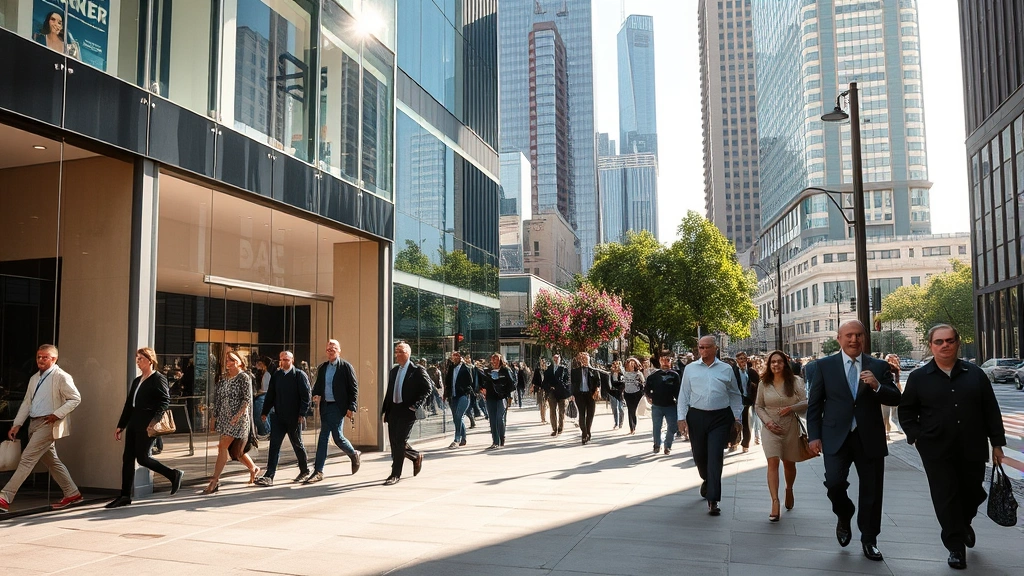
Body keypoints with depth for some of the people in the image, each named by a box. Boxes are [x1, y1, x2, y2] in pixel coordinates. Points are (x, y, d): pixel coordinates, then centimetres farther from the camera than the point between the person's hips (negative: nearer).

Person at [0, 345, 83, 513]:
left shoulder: (61, 377, -8)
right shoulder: (34, 378, 15)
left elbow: (75, 399, -11)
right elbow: (26, 403, 17)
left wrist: (57, 414, -20)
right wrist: (17, 424, 9)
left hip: (48, 424, -9)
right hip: (34, 424, 9)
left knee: (27, 459, -13)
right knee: (51, 461, 13)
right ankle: (72, 494, 22)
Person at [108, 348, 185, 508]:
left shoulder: (158, 379, -7)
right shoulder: (136, 381, 19)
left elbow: (165, 401, -16)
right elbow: (128, 404, 20)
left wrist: (154, 421, -26)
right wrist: (121, 426, 17)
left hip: (147, 425, -8)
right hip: (133, 424, 8)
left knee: (142, 457, -8)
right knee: (128, 458, 6)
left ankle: (174, 475, 7)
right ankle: (125, 496, 11)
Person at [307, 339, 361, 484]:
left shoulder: (346, 366, -5)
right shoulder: (322, 368, 12)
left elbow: (354, 388, -7)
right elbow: (318, 385, 20)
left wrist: (351, 408, -13)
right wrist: (315, 395, -3)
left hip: (338, 407, -6)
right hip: (325, 407, 6)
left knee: (337, 437, -5)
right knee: (323, 437, 5)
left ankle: (354, 455, 24)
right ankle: (318, 471, 9)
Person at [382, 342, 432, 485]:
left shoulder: (417, 371, -6)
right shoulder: (394, 370, 15)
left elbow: (428, 388, -9)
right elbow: (389, 392, 18)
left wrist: (415, 405, -14)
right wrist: (385, 410, 12)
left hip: (407, 411, -7)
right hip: (393, 410, 7)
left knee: (400, 442, -9)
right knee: (394, 442, 9)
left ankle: (395, 475, 0)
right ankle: (416, 456, 34)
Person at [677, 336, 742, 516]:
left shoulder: (726, 369, 4)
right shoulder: (690, 369, 5)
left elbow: (735, 395, 10)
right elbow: (683, 395, 5)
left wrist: (736, 418, 6)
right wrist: (682, 418, -2)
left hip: (720, 418, -1)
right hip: (696, 416, 2)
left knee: (715, 457, -7)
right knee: (699, 455, 12)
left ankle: (713, 500, -1)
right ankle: (707, 480, 45)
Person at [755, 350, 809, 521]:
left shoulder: (795, 381, -2)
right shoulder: (764, 384, 2)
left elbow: (807, 402, -3)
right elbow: (758, 406, 6)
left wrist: (792, 408, -20)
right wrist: (767, 422, -9)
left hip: (791, 428, 0)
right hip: (771, 428, 0)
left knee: (789, 464, 14)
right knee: (772, 463, -13)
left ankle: (789, 490, 44)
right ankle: (775, 503, -18)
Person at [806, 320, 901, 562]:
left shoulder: (879, 366, 5)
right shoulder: (825, 366, 1)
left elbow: (895, 399, 1)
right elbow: (814, 404, 2)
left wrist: (877, 386, -19)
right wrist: (814, 436, -3)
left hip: (870, 438, 2)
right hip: (836, 437, -1)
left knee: (872, 492, 8)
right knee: (834, 482, -16)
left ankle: (869, 540, 28)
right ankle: (844, 516, 17)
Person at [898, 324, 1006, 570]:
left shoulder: (975, 374, 4)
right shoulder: (918, 377, 1)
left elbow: (991, 410, 6)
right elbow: (906, 411, 6)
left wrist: (997, 443, 4)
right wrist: (916, 436, -6)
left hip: (972, 449, 2)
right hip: (937, 452, -2)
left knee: (973, 492, 13)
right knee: (946, 498, 0)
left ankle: (964, 523, 45)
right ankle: (956, 546, 12)